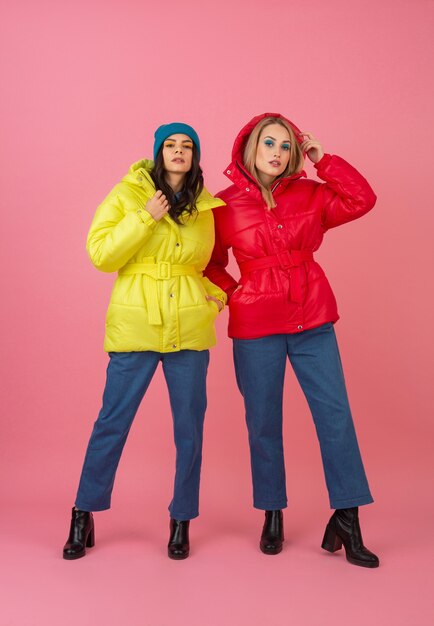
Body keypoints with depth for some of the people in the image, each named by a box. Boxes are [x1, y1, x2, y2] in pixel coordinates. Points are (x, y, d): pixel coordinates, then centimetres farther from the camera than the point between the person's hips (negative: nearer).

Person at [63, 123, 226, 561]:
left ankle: (181, 521, 24)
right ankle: (84, 516, 22)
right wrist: (145, 217, -14)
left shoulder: (203, 207, 10)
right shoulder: (127, 193, 1)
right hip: (134, 325, -3)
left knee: (189, 427, 7)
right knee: (112, 422, 4)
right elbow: (100, 254, -7)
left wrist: (216, 293, 4)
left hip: (190, 328, 3)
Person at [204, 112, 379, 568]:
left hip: (312, 319, 2)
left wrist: (322, 159, -3)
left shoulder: (309, 195, 6)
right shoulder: (226, 205, 1)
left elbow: (362, 199, -2)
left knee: (335, 415, -1)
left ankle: (346, 519, 10)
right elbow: (210, 262, 10)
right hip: (255, 325, -1)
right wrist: (231, 293, -5)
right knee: (263, 423, 7)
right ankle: (272, 517, 24)